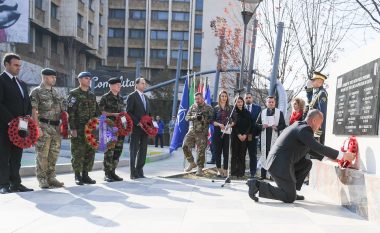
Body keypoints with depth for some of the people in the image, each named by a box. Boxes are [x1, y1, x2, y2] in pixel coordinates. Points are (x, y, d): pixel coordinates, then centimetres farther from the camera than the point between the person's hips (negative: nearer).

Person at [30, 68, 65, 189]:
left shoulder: (55, 92, 17)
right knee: (42, 155, -2)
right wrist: (37, 127, -18)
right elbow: (33, 111, -10)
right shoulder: (36, 92, -3)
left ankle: (51, 178, 19)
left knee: (54, 154, 9)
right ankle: (42, 179, 7)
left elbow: (62, 110, 19)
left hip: (56, 127, 7)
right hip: (44, 127, -6)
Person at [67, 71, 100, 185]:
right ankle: (78, 176, 7)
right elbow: (70, 112, -10)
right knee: (78, 152, -3)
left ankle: (85, 175, 17)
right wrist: (73, 128, -16)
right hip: (78, 129, -6)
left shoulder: (92, 95, 17)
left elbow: (97, 112, 21)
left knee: (90, 152, 7)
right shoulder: (74, 94, -3)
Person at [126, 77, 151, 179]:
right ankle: (133, 173, 4)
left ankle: (139, 171, 15)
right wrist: (138, 123, -17)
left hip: (145, 128, 7)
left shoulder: (146, 98, 19)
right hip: (136, 128, -7)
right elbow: (129, 112, -10)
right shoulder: (132, 96, -3)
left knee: (143, 151, 7)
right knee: (134, 151, -1)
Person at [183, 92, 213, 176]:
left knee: (201, 151, -4)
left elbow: (211, 119, -4)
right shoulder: (192, 107, 12)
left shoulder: (208, 108, 0)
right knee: (185, 146, -4)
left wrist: (203, 118, -19)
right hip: (192, 131, 4)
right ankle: (192, 163, 14)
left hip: (202, 132, -4)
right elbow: (187, 117, 7)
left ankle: (200, 168, 7)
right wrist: (194, 117, -12)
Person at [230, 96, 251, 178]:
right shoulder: (233, 113, 3)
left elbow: (249, 125, 5)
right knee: (234, 154, -1)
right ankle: (234, 172, 3)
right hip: (235, 136, -1)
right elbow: (233, 125, -2)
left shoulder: (247, 113, 8)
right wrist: (239, 135, -11)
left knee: (242, 154, 0)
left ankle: (241, 172, 4)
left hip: (244, 136, 1)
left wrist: (245, 134, -7)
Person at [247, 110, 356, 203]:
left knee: (307, 163, 20)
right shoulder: (304, 129, -13)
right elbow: (318, 148, -19)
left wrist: (334, 156, 24)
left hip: (276, 161, 10)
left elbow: (312, 149, 26)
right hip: (280, 165, -10)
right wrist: (342, 155, -13)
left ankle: (292, 191, 17)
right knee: (290, 198, -2)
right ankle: (257, 185, -7)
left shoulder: (299, 125, 18)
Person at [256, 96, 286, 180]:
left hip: (275, 137, -1)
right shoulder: (262, 112, 14)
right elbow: (257, 124, 11)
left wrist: (277, 127, -15)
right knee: (264, 155, 2)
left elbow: (283, 125, 4)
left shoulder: (279, 112, 9)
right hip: (264, 138, 2)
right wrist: (262, 126, -9)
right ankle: (263, 175, 8)